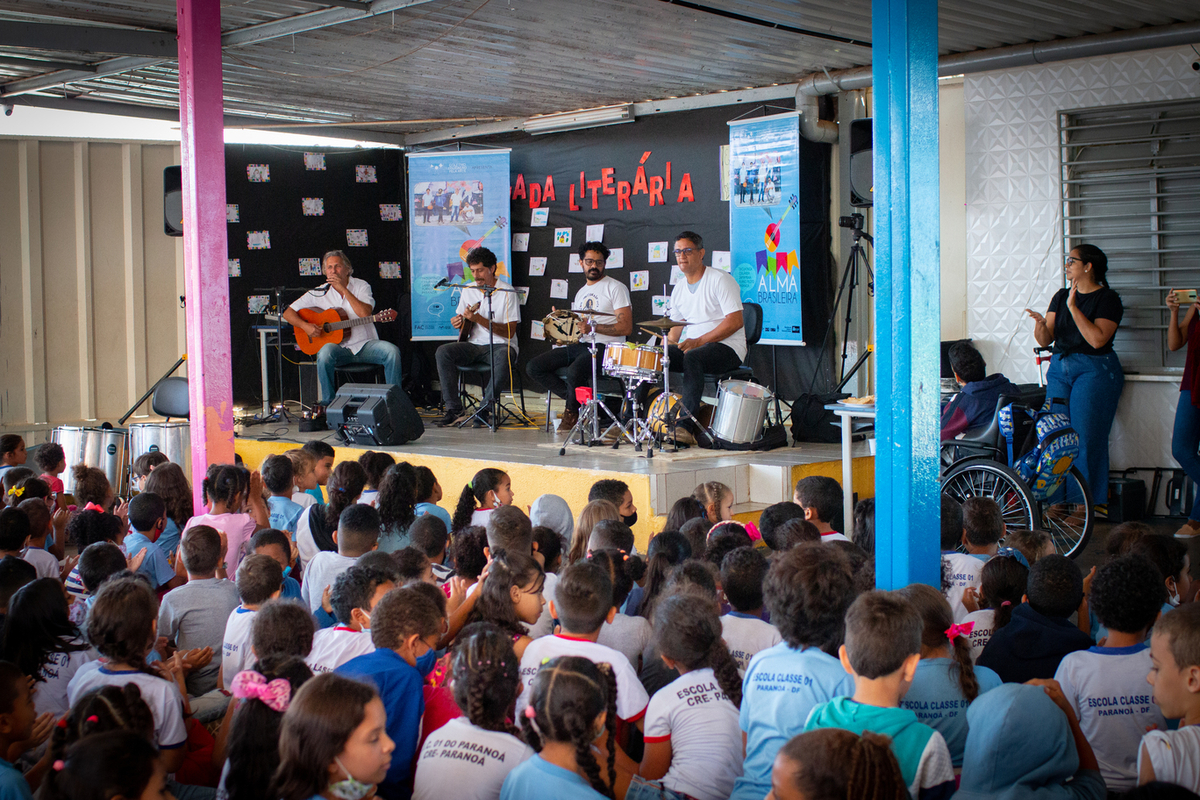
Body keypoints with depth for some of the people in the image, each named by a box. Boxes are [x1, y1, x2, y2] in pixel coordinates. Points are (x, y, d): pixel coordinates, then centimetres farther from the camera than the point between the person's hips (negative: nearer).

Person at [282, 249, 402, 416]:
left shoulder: (361, 286, 4)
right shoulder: (320, 293, 5)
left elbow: (365, 313, -15)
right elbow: (288, 313, 5)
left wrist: (344, 289, -15)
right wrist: (305, 326, -14)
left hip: (366, 345, 1)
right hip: (340, 347, 0)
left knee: (392, 351, -27)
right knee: (325, 353, -34)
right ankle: (327, 403, -19)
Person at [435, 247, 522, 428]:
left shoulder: (506, 292, -7)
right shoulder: (468, 291, 9)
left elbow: (509, 332, -13)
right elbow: (463, 324, 20)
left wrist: (479, 319, -21)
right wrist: (459, 323, -7)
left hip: (500, 345, -5)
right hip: (474, 346, 5)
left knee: (503, 357, -40)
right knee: (443, 352, -22)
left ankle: (485, 409, -28)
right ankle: (454, 410, -22)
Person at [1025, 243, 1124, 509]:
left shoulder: (1108, 299, -4)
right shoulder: (1061, 296, 13)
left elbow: (1097, 339, -18)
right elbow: (1046, 340, 7)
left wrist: (1073, 308, -18)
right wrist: (1041, 325, -15)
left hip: (1095, 370, -6)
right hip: (1059, 368, 6)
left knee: (1086, 436, -8)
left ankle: (1090, 500, -2)